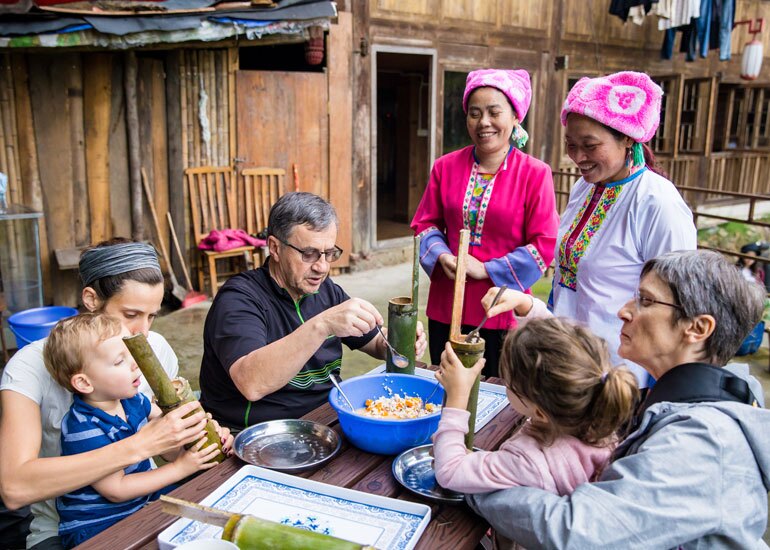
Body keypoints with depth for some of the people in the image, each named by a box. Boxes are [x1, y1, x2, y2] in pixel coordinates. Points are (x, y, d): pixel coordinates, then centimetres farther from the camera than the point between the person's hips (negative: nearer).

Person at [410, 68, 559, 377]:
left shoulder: (535, 174, -7)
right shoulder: (446, 167, 4)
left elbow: (545, 244, -9)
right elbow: (426, 223, 10)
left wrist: (487, 269, -13)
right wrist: (441, 256, -10)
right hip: (446, 307, 3)